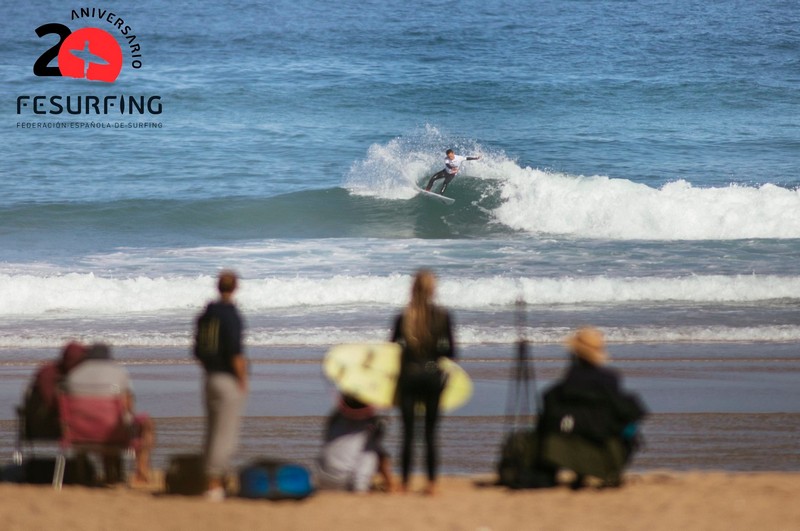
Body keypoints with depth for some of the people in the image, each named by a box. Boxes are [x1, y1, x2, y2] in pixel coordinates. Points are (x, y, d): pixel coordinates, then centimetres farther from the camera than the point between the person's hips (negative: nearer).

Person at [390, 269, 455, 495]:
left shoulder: (403, 317, -5)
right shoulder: (442, 316, -4)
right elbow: (450, 351, -1)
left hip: (409, 375, 0)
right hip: (433, 376, 0)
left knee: (408, 431, 6)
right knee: (430, 431, 7)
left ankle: (405, 483, 7)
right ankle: (431, 483, 6)